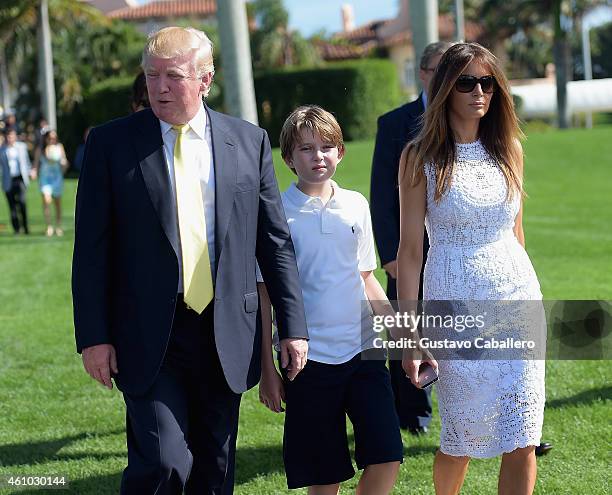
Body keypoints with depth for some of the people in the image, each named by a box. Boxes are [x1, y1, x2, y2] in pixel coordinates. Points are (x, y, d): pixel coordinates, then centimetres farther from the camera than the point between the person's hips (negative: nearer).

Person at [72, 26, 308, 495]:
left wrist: (293, 326, 4)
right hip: (149, 339, -2)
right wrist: (93, 336, -5)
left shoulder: (249, 141, 5)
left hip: (227, 334, 3)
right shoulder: (111, 142, -1)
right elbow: (92, 249, 0)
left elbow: (275, 242, 9)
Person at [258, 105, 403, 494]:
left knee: (387, 455, -6)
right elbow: (265, 295, -1)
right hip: (309, 357, -3)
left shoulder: (356, 205, 8)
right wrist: (267, 369, -2)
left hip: (362, 349, 3)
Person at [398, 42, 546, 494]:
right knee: (462, 437, 6)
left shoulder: (507, 148, 7)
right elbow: (410, 250, -5)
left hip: (517, 299, 3)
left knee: (522, 441, -3)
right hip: (456, 305, -3)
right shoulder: (420, 156, -5)